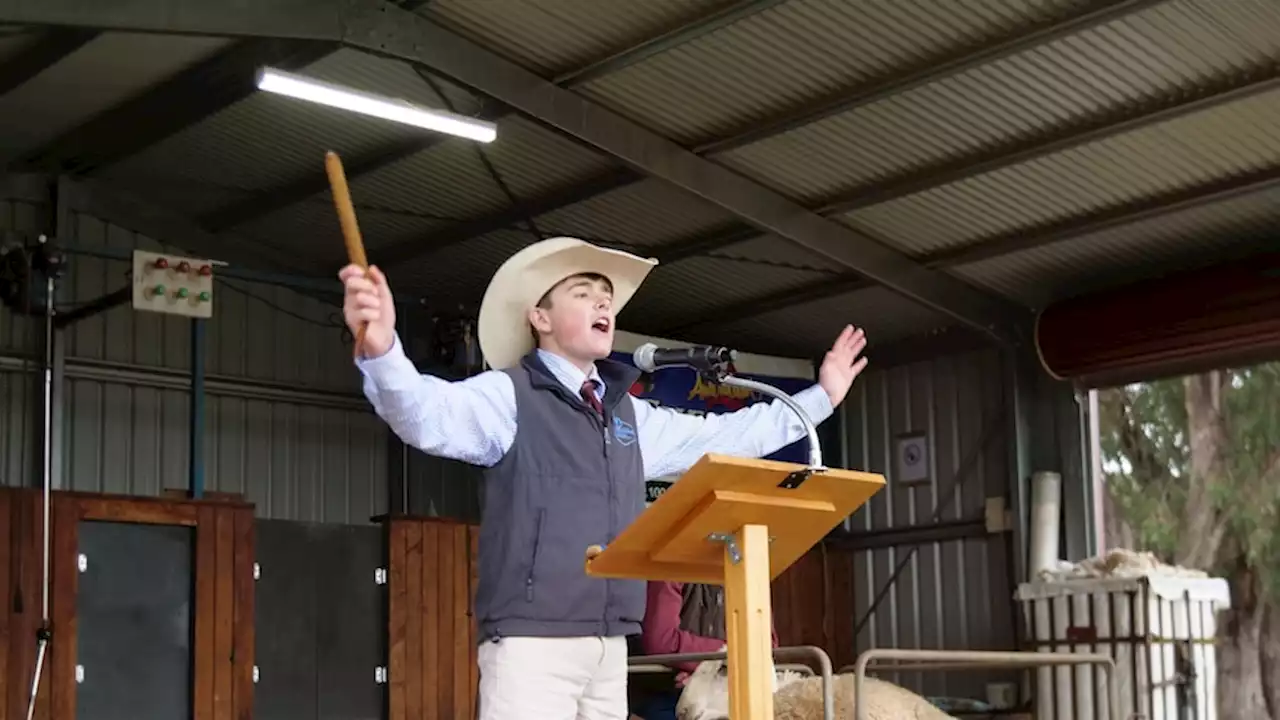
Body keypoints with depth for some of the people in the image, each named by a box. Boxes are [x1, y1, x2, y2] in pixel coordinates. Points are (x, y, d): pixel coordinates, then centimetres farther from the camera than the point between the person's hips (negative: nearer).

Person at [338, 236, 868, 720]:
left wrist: (820, 397, 31)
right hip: (531, 639, -7)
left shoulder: (628, 413, 19)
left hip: (609, 645, 7)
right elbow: (427, 415, -22)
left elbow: (723, 438, 29)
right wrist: (381, 350, -43)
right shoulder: (509, 396, -3)